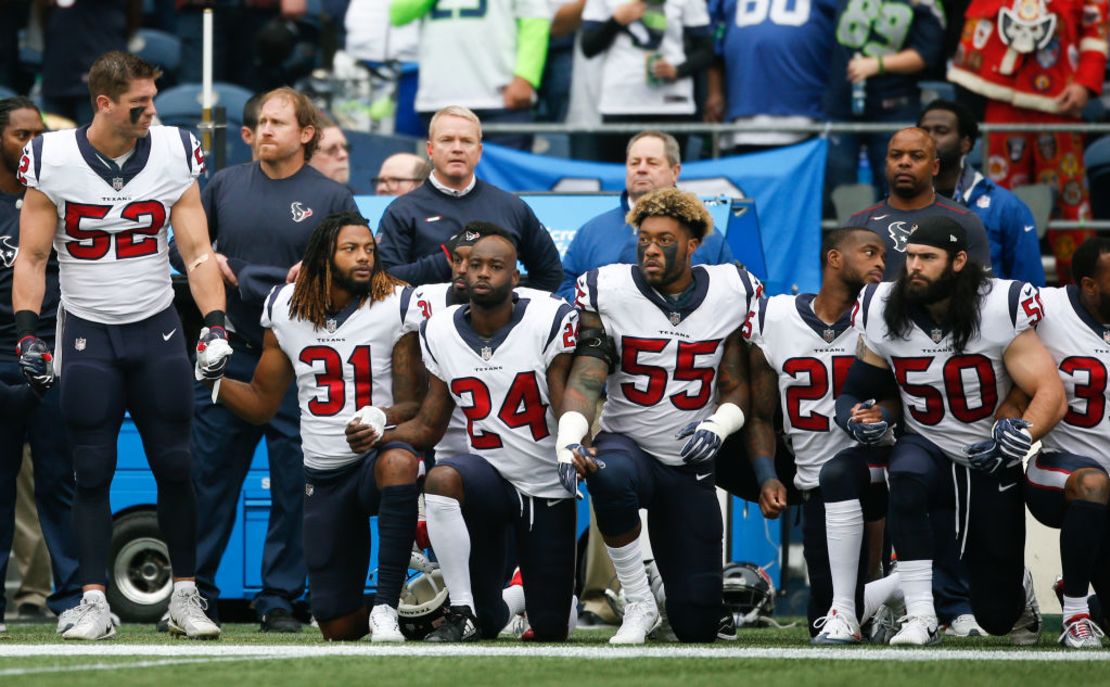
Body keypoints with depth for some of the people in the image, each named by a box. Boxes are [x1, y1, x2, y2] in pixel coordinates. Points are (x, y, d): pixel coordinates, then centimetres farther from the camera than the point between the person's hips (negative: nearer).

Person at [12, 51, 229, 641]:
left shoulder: (173, 156, -4)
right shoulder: (53, 161, -7)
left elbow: (197, 252, -2)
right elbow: (31, 258, -2)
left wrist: (214, 325, -14)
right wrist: (27, 335, -11)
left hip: (157, 330, 1)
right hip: (86, 334, -1)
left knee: (174, 468, 1)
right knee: (92, 474, -1)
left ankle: (185, 597, 11)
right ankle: (94, 603, 2)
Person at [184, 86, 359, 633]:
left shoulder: (330, 198, 3)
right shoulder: (226, 185, 9)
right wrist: (206, 260, -2)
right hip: (230, 351, 2)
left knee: (293, 485, -1)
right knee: (209, 476, 3)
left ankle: (280, 599, 6)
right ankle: (196, 593, 10)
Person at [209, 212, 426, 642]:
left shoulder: (396, 307, -7)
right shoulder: (286, 309, 4)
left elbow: (415, 404, -8)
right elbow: (261, 403, 12)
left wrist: (380, 419, -29)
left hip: (378, 455, -3)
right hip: (323, 477, 3)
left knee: (399, 461, -43)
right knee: (338, 627, -1)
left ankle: (387, 605, -34)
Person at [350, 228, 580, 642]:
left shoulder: (548, 324, -13)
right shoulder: (440, 333, -1)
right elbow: (428, 427, 4)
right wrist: (377, 434, -16)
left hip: (548, 490, -2)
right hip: (490, 474, 2)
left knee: (552, 631, 0)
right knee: (442, 479, -36)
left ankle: (531, 592, 42)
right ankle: (463, 612, -18)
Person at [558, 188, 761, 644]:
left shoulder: (732, 295, -3)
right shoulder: (610, 292, -8)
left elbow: (738, 388, 3)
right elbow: (585, 379, -17)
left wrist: (718, 426, -20)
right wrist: (568, 441, -36)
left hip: (690, 465, 2)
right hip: (625, 443, -2)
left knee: (697, 628, -2)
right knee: (610, 477, -43)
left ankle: (674, 588, 39)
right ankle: (638, 602, -20)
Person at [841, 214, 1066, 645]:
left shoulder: (999, 310, -18)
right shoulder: (883, 314, -9)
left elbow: (1051, 394, -19)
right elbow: (854, 392, 1)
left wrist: (1023, 432, -40)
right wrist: (859, 419, -23)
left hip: (991, 463, -1)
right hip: (927, 448, 1)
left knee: (998, 617, 2)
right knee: (906, 478, -39)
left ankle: (1018, 585, 43)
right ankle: (920, 617, -31)